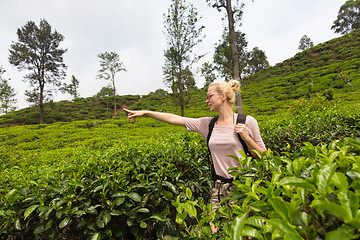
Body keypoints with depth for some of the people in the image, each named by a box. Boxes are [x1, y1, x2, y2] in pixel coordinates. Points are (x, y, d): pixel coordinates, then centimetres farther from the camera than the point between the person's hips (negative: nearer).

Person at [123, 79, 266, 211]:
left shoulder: (247, 122, -5)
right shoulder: (208, 124, 2)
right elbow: (176, 119, 1)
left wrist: (246, 138, -16)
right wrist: (145, 113, 2)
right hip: (219, 189, 3)